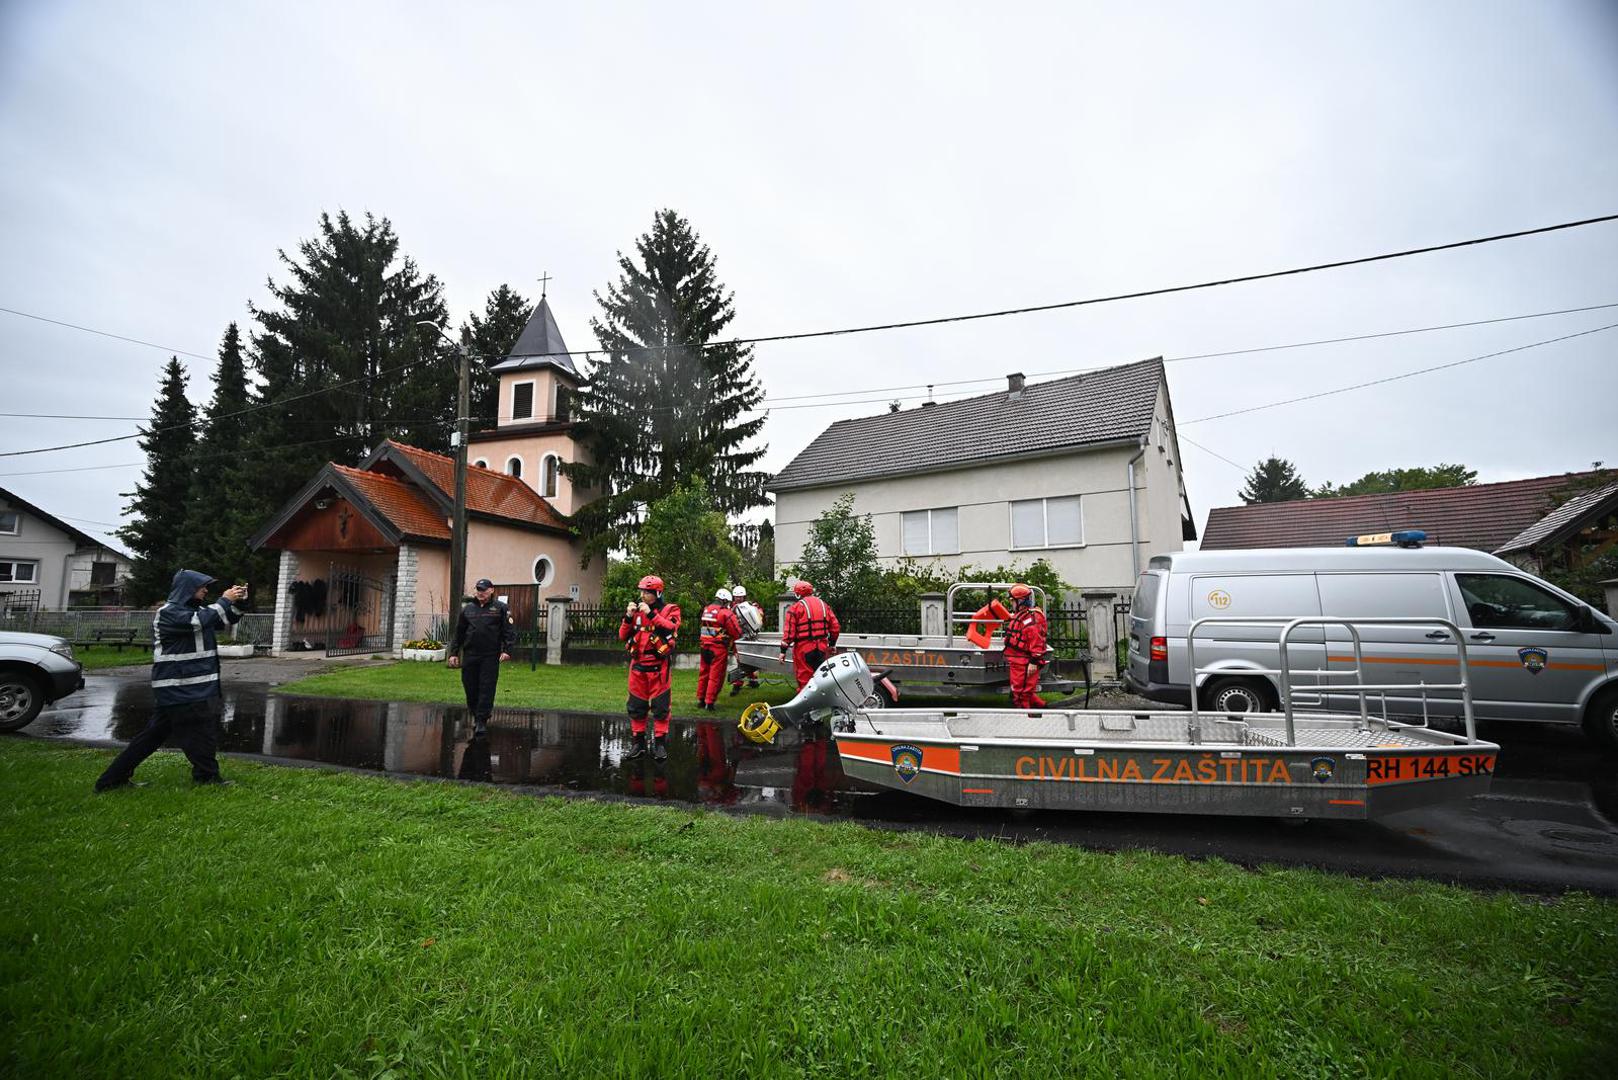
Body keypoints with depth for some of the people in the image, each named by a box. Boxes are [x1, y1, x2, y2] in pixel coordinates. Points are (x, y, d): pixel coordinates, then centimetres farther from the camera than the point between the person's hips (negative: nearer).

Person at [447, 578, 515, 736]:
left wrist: (507, 650, -13)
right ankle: (475, 714, 28)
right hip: (469, 656, 4)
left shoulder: (500, 608, 3)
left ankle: (482, 720, 2)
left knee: (486, 689, -4)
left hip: (490, 657, -3)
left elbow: (510, 631, -3)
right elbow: (458, 633, 17)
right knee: (470, 687, 8)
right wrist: (453, 653, 12)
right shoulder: (467, 609, 13)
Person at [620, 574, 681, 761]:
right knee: (636, 705, 9)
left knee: (660, 705, 0)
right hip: (637, 664, 4)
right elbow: (623, 636, 8)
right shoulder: (637, 610, 10)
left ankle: (660, 743, 9)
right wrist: (629, 617, -7)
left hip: (658, 666, -4)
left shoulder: (669, 610, -2)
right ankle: (639, 742, 20)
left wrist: (651, 614, -24)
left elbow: (671, 628, -21)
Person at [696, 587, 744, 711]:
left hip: (705, 646, 7)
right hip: (719, 648, -7)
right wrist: (730, 638, 10)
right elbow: (737, 632, -11)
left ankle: (701, 700, 25)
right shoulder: (726, 613, -12)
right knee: (715, 676, 1)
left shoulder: (706, 610, 9)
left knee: (704, 673, 16)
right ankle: (709, 702, 3)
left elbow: (707, 627, 13)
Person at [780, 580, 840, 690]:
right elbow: (835, 627, 10)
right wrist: (832, 644, 21)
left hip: (803, 648, -5)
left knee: (804, 678, 3)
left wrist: (783, 650, -7)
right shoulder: (824, 605, 10)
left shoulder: (796, 607, -7)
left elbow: (789, 631, -11)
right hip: (822, 648, 5)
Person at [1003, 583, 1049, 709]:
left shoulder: (1032, 618, -18)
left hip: (1025, 664, -10)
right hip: (1017, 662, 10)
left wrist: (1034, 662, -25)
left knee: (1022, 694, -2)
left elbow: (1037, 641, -23)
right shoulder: (1018, 616, 16)